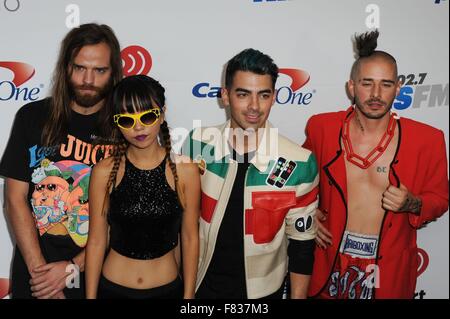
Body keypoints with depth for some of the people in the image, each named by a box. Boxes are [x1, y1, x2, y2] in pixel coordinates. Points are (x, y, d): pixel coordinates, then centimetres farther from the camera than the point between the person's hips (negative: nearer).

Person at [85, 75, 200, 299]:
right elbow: (96, 240, -4)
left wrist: (188, 295, 0)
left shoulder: (185, 170, -11)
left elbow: (190, 238, -4)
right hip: (112, 288, 0)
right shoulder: (104, 171, -10)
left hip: (167, 288, 0)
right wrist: (90, 295, 0)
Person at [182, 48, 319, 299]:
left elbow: (302, 242, -8)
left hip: (263, 290, -1)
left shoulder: (299, 164, -18)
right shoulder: (197, 144, -13)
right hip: (202, 283, 2)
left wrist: (298, 296, -3)